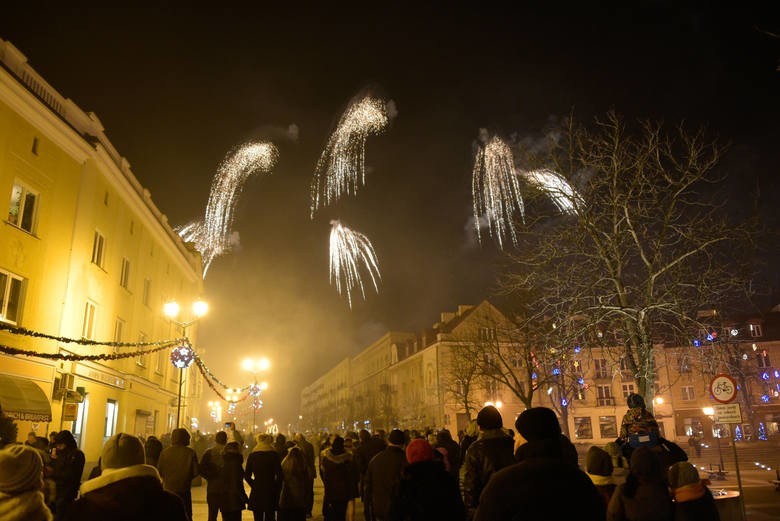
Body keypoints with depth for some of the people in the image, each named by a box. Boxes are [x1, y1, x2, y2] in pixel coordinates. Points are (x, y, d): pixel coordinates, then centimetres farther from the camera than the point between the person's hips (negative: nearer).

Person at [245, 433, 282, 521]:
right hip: (270, 493, -2)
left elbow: (247, 475, 4)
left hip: (256, 494, 2)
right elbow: (279, 475, -7)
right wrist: (277, 489, 3)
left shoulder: (252, 456, 3)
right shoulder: (274, 455, -4)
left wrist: (254, 486, 12)